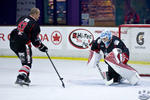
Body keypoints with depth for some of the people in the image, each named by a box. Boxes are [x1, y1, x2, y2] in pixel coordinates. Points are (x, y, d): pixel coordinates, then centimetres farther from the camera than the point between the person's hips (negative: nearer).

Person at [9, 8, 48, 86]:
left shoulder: (23, 18, 14)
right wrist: (41, 47, 2)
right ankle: (20, 78, -21)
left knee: (25, 60, 21)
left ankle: (25, 77, 24)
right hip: (22, 43, -8)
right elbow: (35, 39, -9)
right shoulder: (34, 24, -8)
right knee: (27, 62, -5)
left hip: (12, 42, 8)